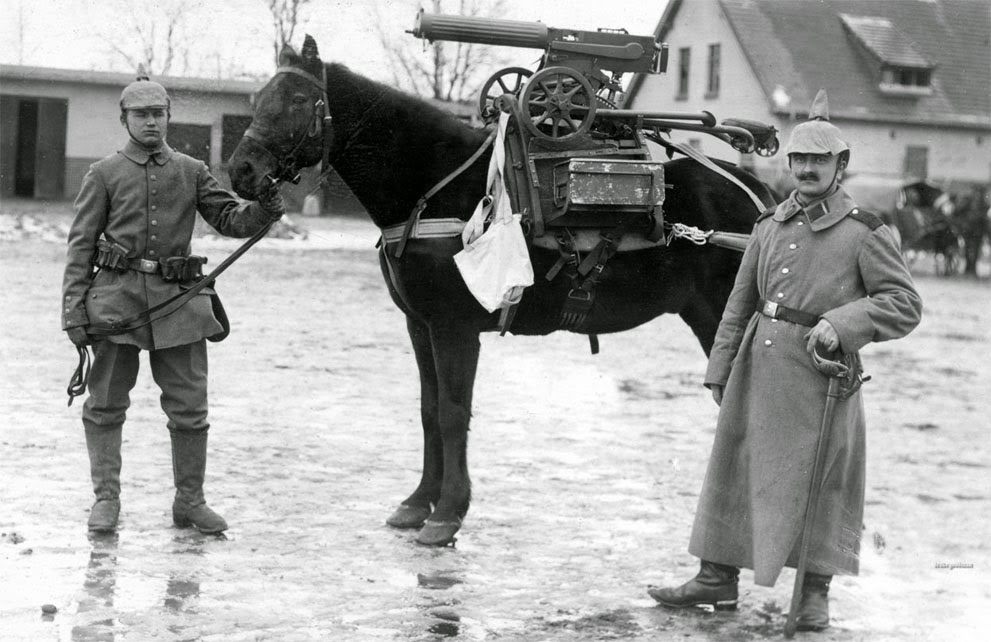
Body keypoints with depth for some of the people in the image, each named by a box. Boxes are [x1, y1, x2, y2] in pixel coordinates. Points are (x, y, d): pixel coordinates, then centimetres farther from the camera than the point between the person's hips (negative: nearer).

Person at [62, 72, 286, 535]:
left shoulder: (192, 172, 11)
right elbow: (81, 245, 2)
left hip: (178, 297, 2)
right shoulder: (104, 174, 5)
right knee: (106, 404, 4)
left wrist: (264, 210, -14)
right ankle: (106, 498, 13)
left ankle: (190, 501, 15)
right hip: (118, 293, -1)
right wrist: (73, 308, -5)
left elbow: (230, 219, 8)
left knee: (189, 407, 3)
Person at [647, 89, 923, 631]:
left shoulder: (865, 232, -4)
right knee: (737, 467, 9)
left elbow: (905, 305, -6)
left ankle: (814, 594, 14)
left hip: (821, 370, -5)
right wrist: (720, 367, 12)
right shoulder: (769, 224, 11)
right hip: (758, 363, 5)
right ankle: (718, 579, 20)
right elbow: (740, 302, 15)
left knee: (821, 480, 3)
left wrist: (842, 323, -19)